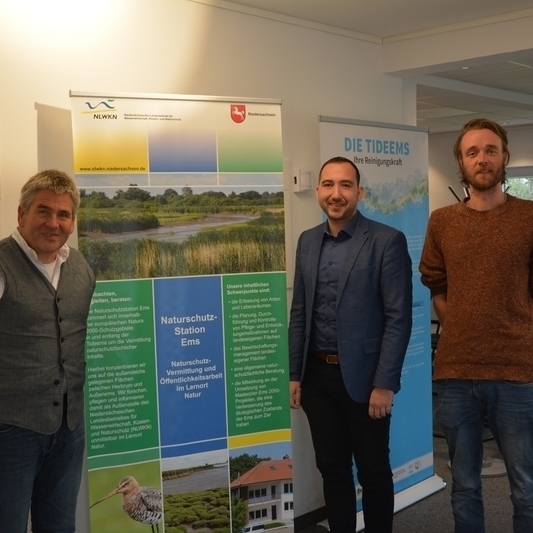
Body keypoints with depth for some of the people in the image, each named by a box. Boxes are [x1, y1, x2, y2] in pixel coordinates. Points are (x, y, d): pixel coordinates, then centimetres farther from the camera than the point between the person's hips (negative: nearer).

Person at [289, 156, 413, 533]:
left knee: (373, 471, 10)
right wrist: (295, 374, 7)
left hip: (362, 376, -4)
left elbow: (398, 318, -12)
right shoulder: (307, 241, 7)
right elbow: (299, 313, 10)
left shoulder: (387, 241, -9)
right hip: (317, 374, 5)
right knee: (332, 469, 14)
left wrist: (384, 384, -15)